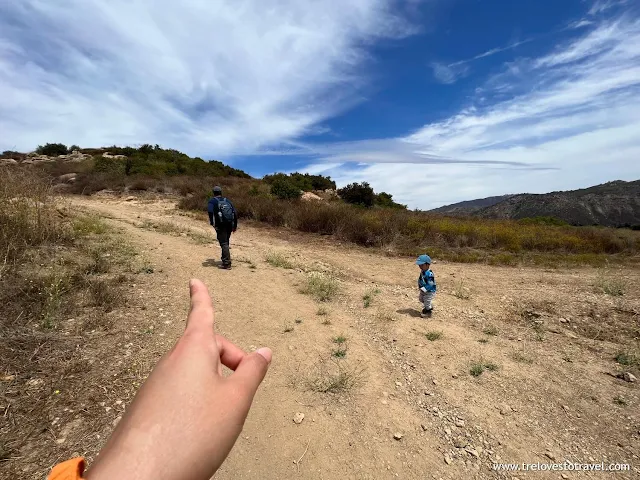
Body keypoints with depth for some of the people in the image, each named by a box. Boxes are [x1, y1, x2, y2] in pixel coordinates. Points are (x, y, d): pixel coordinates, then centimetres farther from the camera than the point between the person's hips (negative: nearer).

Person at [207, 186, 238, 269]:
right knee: (226, 243, 18)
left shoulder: (213, 201, 6)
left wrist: (212, 223, -9)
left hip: (220, 225, -5)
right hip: (229, 225, 5)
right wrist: (235, 226, 15)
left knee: (224, 244, -5)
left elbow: (210, 211, -16)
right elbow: (235, 213, 12)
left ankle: (227, 263, -10)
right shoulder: (227, 201, 18)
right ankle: (225, 260, 26)